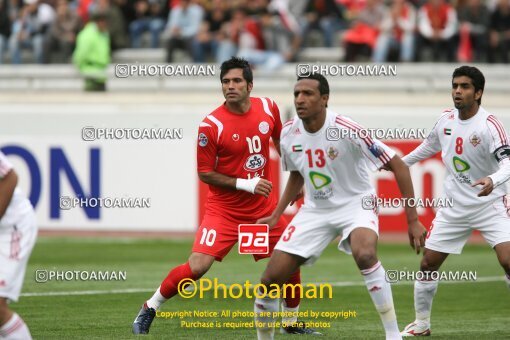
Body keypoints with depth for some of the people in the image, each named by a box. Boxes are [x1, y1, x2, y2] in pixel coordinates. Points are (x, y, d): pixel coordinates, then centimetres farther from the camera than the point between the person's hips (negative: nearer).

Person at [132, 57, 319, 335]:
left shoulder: (268, 108, -3)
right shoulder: (211, 125, -17)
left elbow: (279, 140, 18)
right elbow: (205, 173, -11)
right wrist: (245, 184, -19)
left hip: (263, 207, 5)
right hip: (224, 208, -5)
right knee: (197, 266, -18)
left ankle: (292, 322, 30)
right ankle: (149, 309, 2)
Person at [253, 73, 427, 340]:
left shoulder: (347, 131, -23)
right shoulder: (288, 134, -6)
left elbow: (398, 166, -18)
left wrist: (412, 220, -20)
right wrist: (276, 215, 8)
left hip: (356, 205, -5)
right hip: (315, 209, 5)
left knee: (364, 254, -38)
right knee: (271, 278, -6)